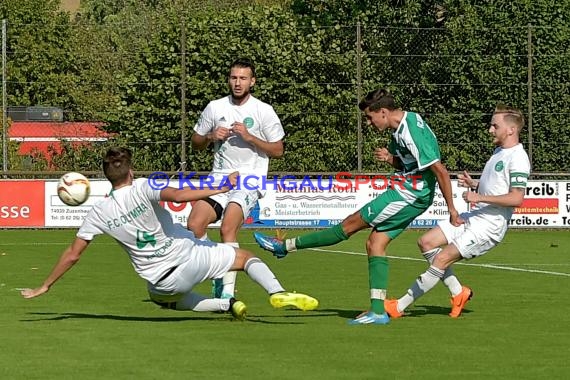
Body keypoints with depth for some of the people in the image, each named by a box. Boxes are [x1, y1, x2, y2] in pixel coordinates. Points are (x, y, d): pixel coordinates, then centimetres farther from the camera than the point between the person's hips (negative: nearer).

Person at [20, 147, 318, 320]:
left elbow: (72, 254, 2)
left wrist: (45, 287, 12)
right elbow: (176, 195, -30)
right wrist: (220, 188, -27)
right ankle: (278, 293, -14)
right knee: (245, 256, 15)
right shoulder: (142, 188, -11)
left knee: (169, 299, 38)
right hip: (189, 259, -2)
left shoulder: (99, 213, -1)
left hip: (161, 284, 2)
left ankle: (227, 305, 19)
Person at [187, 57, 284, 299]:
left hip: (249, 180, -4)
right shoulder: (215, 108, 9)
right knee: (194, 224, -16)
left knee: (228, 229, -26)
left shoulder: (263, 111, 0)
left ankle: (227, 290, -25)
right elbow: (195, 143, 18)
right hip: (219, 177, 4)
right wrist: (211, 137, -4)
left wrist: (249, 137, -12)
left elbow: (278, 150, 1)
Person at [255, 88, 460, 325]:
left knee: (351, 224, -3)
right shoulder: (400, 128, 10)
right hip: (408, 191, 10)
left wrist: (451, 208, -19)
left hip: (411, 194, -10)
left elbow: (440, 170, -22)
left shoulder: (413, 132, -22)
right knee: (375, 243, 6)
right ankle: (378, 310, 3)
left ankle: (286, 246, 1)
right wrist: (390, 158, 0)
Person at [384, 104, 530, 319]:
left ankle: (400, 307, -9)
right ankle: (458, 292, 11)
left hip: (489, 225, -10)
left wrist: (479, 197, -23)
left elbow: (516, 198, -24)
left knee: (442, 259, -14)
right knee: (426, 242, 4)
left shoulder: (517, 158, -15)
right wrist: (474, 184, 8)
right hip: (473, 217, 10)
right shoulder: (499, 151, 15)